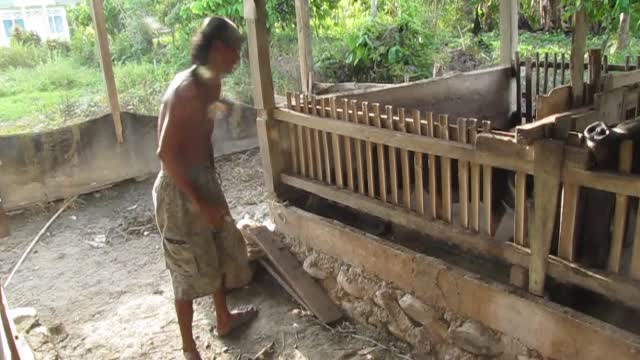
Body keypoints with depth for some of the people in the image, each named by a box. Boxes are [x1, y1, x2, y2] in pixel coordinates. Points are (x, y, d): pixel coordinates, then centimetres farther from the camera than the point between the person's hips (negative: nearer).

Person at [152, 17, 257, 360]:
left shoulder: (210, 84, 6)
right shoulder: (186, 89, -23)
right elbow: (166, 152, -25)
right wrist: (200, 202, -22)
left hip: (203, 180, 10)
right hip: (180, 190, -10)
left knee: (223, 248, 22)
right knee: (189, 269, 4)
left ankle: (224, 319, 44)